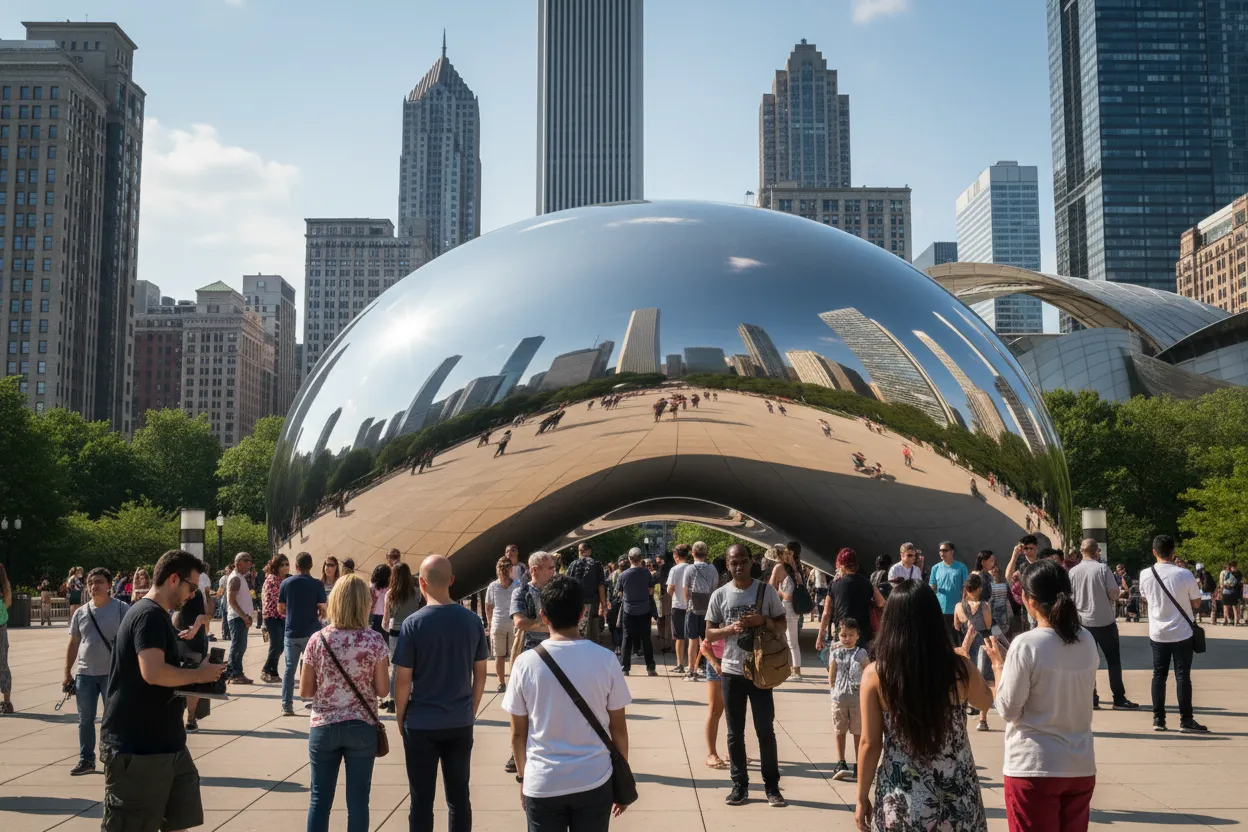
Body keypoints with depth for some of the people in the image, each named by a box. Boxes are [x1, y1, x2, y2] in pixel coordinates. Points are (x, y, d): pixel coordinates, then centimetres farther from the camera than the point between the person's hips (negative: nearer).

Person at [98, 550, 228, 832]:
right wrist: (199, 675, -16)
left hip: (165, 743, 10)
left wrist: (194, 675, 7)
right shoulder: (150, 615, -17)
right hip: (136, 747, -10)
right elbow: (153, 672, -30)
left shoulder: (155, 615, 16)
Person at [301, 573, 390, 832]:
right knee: (358, 800, 7)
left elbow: (305, 691, -2)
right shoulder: (374, 641, -9)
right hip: (362, 727, -1)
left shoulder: (318, 640, -7)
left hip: (324, 726, 1)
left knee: (320, 799, 10)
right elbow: (382, 690, -5)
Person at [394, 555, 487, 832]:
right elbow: (480, 674, 4)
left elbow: (402, 681, -10)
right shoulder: (472, 620, -2)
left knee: (422, 801, 7)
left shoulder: (413, 624, -12)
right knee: (459, 798, 12)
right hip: (460, 723, 3)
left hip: (421, 725, -3)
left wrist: (400, 718, 4)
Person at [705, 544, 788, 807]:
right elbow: (709, 634, 3)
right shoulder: (720, 595, 0)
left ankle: (772, 785, 15)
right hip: (732, 671, 1)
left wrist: (763, 621, -16)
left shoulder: (767, 591, -2)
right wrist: (730, 629, -16)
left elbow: (783, 627, 3)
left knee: (766, 730, 4)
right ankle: (740, 785, 17)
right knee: (735, 733, 8)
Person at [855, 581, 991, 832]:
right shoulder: (959, 668, -10)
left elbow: (870, 744, -8)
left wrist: (862, 798, 4)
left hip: (902, 800, -1)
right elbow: (986, 701, 11)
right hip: (956, 797, 1)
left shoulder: (875, 675, -13)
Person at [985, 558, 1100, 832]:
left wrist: (998, 665, 1)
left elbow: (1008, 710, -12)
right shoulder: (1087, 641, 2)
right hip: (1080, 767, 6)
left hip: (1034, 768, -5)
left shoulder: (1026, 645, -16)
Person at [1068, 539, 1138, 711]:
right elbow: (1114, 595, -12)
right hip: (1105, 621, -3)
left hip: (1084, 622, 3)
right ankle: (1119, 699, 6)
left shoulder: (1073, 571, -1)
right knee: (1113, 660, 6)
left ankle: (1091, 698, 8)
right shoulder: (1103, 568, -11)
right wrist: (1119, 590, 9)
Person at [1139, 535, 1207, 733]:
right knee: (1182, 676, 4)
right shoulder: (1184, 574, -15)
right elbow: (1196, 602, -3)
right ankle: (1186, 720, 9)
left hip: (1157, 634, 2)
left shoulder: (1145, 575, -6)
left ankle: (1158, 719, 12)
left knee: (1159, 675, 10)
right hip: (1182, 633, -2)